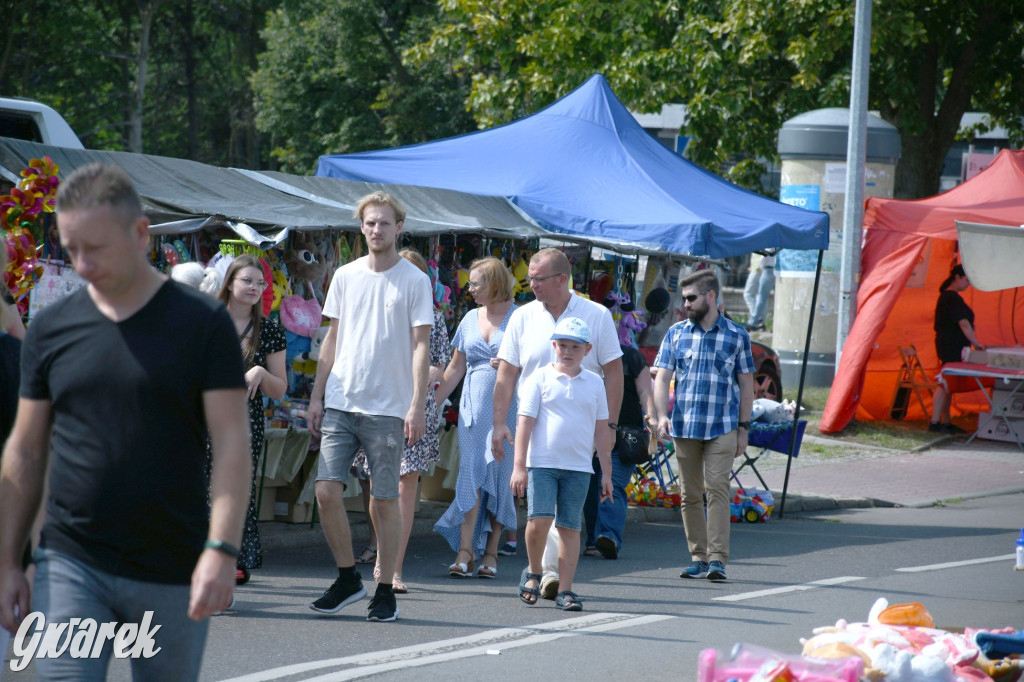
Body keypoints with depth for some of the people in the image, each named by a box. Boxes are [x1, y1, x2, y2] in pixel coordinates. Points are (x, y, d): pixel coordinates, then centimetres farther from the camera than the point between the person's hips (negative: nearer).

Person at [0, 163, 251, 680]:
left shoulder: (202, 323, -3)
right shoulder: (51, 328, 6)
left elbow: (231, 442, -6)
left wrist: (220, 550, -17)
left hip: (172, 576, -1)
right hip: (70, 565, 2)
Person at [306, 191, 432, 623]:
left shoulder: (414, 281, -1)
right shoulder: (345, 276, 12)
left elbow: (420, 345, -4)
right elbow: (333, 339, 17)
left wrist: (417, 405, -12)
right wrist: (317, 397, 12)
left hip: (388, 408, -4)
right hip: (340, 404, 4)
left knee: (385, 501, -1)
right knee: (327, 490, -5)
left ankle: (385, 592, 8)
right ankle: (347, 579, 11)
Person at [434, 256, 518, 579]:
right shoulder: (471, 319, 13)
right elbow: (456, 368, 17)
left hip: (507, 405, -4)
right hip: (474, 406, 4)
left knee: (498, 475, -2)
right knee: (471, 473, -6)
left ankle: (491, 551, 5)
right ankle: (465, 550, -10)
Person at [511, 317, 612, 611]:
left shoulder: (594, 383, 9)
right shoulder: (540, 379, 1)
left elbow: (601, 430, 14)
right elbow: (525, 422, -1)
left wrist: (606, 473, 13)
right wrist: (519, 467, -7)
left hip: (579, 467, 3)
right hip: (541, 463, -2)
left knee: (569, 527, 2)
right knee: (540, 519, -15)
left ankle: (565, 590, 6)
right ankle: (533, 572, 9)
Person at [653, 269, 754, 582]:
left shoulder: (737, 335, 4)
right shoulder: (676, 334, 8)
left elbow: (745, 384, 8)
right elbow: (662, 378, 5)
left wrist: (743, 428, 4)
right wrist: (662, 415, -11)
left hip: (722, 428, -3)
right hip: (684, 427, 3)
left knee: (717, 489, -12)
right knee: (690, 494, 5)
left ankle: (717, 558, -13)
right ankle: (698, 557, 12)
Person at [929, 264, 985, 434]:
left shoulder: (946, 296, 18)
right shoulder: (953, 298, -15)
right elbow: (963, 324, -20)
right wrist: (976, 343, -18)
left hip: (947, 346, 11)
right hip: (952, 347, -11)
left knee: (948, 385, 13)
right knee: (945, 383, -10)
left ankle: (945, 422, 17)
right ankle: (935, 422, -11)